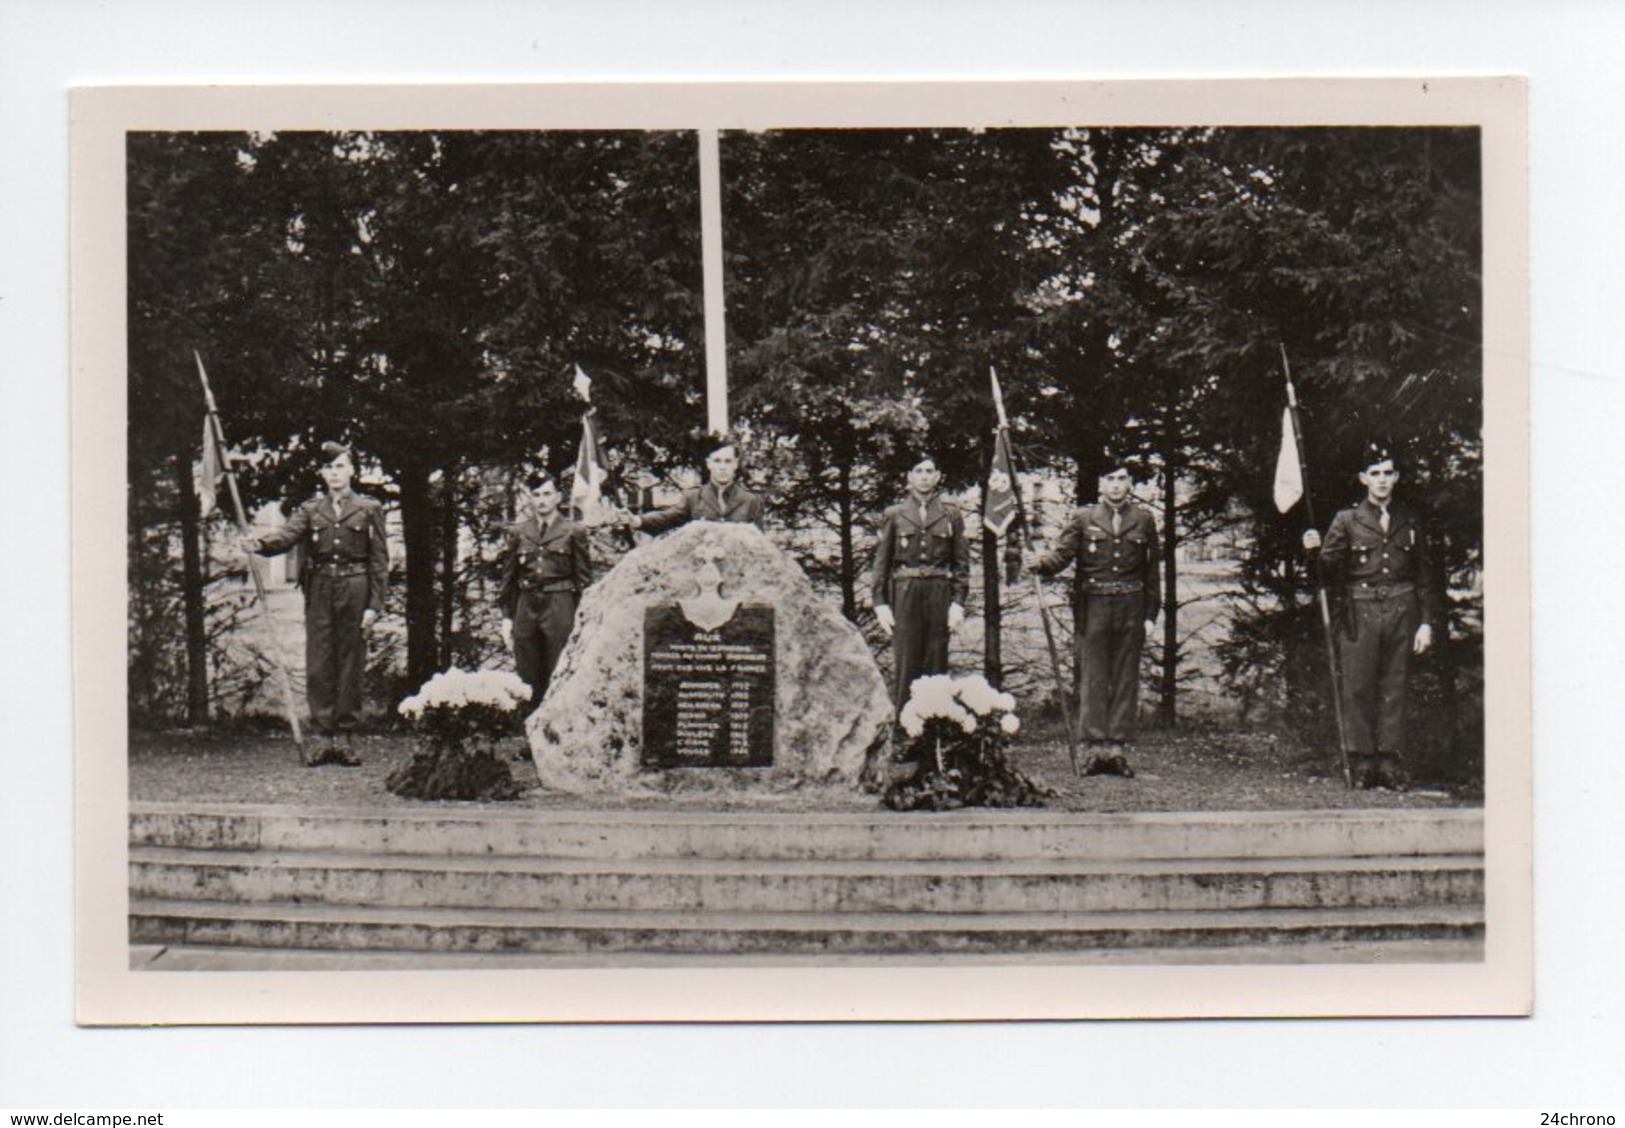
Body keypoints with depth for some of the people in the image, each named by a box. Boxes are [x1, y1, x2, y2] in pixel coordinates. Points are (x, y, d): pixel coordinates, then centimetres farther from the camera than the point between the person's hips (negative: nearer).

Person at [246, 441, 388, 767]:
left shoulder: (369, 509, 5)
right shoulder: (311, 510, 11)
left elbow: (379, 560, 3)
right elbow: (289, 535, -7)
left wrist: (374, 604, -5)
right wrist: (260, 543, -29)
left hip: (355, 591, -2)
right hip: (320, 590, 2)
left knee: (351, 663, 0)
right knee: (318, 664, -2)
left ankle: (344, 736, 6)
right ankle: (322, 737, 2)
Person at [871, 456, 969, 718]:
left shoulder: (951, 514, 9)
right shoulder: (894, 515, 8)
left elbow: (962, 561, 8)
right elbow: (881, 560, 7)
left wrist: (958, 602, -1)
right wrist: (880, 603, -2)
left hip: (940, 593, 1)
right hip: (905, 592, -1)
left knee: (937, 661, 1)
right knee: (904, 663, -4)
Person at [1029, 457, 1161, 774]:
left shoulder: (1144, 520, 10)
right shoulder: (1082, 518, 6)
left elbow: (1152, 570, 12)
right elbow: (1062, 553, -5)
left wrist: (1150, 614, 6)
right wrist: (1041, 564, -27)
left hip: (1131, 609, 1)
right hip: (1093, 608, -1)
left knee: (1125, 679, 2)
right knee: (1093, 678, -3)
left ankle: (1117, 748, 6)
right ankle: (1096, 748, -1)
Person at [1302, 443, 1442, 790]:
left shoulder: (1411, 523, 12)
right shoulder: (1346, 521, 5)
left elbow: (1426, 577, 14)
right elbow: (1329, 572, 1)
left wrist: (1427, 622, 7)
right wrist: (1315, 549, -18)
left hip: (1401, 613, 2)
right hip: (1360, 614, -2)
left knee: (1394, 690, 3)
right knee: (1358, 690, -4)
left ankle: (1391, 765, 6)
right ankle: (1362, 765, 2)